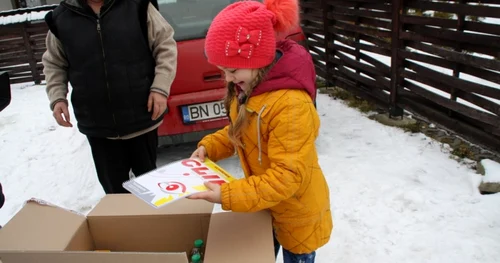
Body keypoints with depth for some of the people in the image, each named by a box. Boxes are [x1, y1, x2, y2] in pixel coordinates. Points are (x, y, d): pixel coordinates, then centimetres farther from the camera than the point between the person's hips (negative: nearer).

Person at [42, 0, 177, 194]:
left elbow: (165, 44, -3)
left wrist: (160, 87, -13)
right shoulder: (61, 18, 1)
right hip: (97, 126, 2)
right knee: (113, 187, 15)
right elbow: (54, 64, 13)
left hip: (142, 119, -2)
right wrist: (57, 97, -3)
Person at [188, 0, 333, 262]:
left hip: (297, 213, -7)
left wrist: (228, 196, -34)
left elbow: (287, 176, -32)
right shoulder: (247, 88, -7)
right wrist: (209, 146, -6)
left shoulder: (291, 105, -35)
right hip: (263, 205, 8)